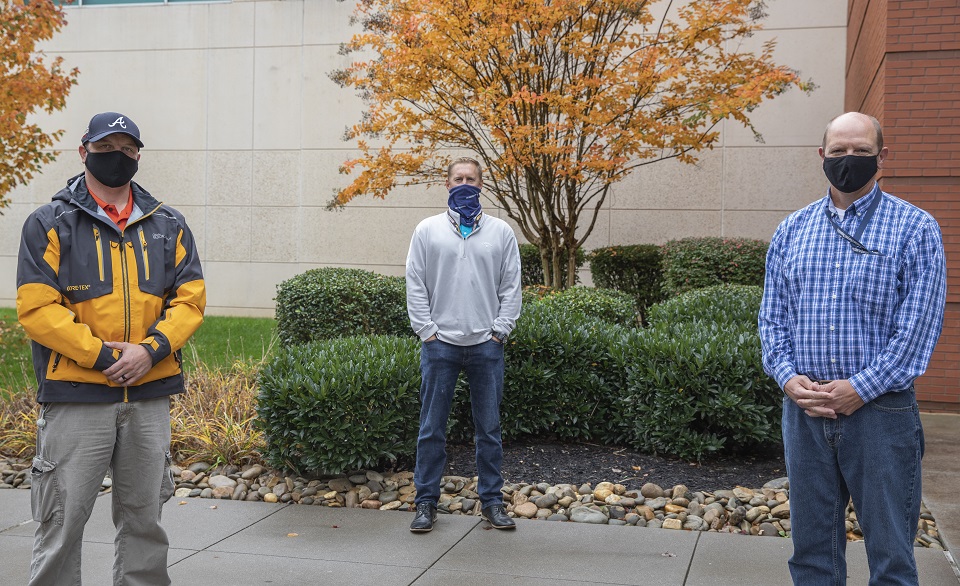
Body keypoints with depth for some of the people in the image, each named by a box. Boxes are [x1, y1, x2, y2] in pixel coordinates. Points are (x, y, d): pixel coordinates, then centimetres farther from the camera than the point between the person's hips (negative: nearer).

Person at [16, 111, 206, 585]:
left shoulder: (168, 226, 11)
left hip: (150, 395, 3)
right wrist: (102, 355, -15)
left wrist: (150, 349, -12)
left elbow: (190, 298, 5)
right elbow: (36, 308, -8)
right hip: (75, 395, -3)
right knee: (62, 520, 2)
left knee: (144, 519, 13)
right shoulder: (49, 225, 0)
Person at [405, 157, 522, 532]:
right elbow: (415, 285, 3)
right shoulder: (428, 230, 6)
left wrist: (499, 331, -3)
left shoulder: (501, 232, 8)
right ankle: (426, 502, 13)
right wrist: (426, 330, -5)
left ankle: (491, 500, 18)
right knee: (432, 429, 3)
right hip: (439, 345, -1)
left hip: (486, 346, 1)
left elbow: (511, 287, 6)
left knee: (489, 429, 8)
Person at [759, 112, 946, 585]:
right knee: (811, 546, 13)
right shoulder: (791, 231, 11)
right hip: (803, 408, 4)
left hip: (880, 408, -3)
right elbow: (772, 315, 10)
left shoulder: (915, 229, -1)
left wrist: (860, 388, -15)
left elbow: (918, 325, -7)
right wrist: (787, 377, -7)